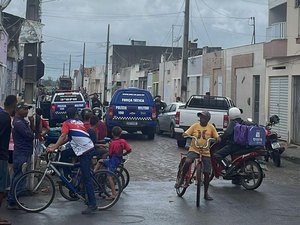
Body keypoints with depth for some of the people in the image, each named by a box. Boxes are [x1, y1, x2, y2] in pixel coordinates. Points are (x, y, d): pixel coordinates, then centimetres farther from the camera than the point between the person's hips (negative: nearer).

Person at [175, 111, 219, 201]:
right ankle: (182, 179, -8)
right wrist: (186, 135, -24)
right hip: (194, 150, -1)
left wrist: (217, 139, -21)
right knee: (187, 162, -32)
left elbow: (217, 137, 3)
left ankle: (206, 193, 17)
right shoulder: (195, 126, 2)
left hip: (206, 152, 1)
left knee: (207, 173, 0)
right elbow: (185, 133, -1)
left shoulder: (211, 127, 3)